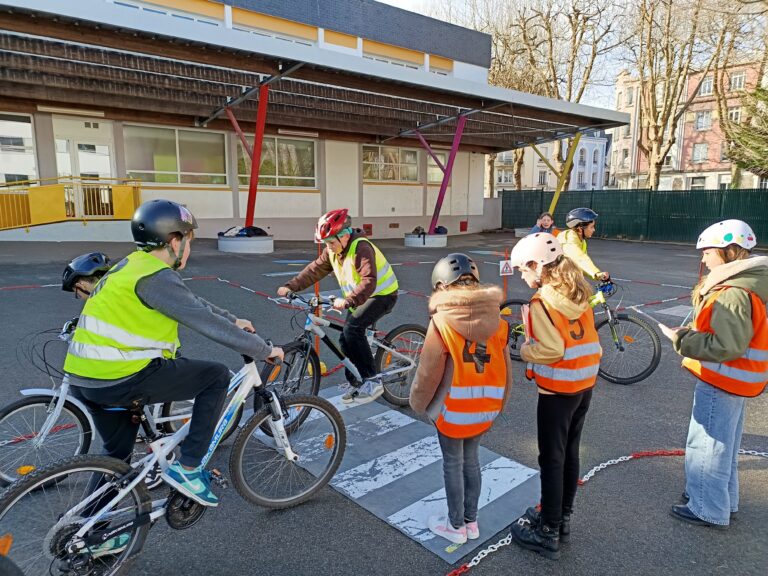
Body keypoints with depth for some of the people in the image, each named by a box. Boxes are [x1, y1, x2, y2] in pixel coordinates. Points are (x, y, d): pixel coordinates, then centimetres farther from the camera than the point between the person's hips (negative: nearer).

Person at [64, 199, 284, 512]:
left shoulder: (135, 265, 14)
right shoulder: (157, 278, -16)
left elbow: (194, 304, 24)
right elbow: (208, 324, -18)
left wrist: (234, 320, 32)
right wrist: (264, 349, -9)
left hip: (84, 377, 10)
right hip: (119, 378, -10)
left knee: (118, 453, 27)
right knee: (217, 375, -1)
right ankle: (186, 468, 3)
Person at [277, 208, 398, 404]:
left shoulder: (361, 248, -27)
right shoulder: (332, 250, -2)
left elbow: (368, 282, -37)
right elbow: (315, 270, -2)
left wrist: (347, 301, -48)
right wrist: (290, 286, -12)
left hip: (382, 295, -8)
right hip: (359, 298, 9)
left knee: (352, 329, -27)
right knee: (346, 339, 3)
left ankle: (372, 381, -20)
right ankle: (354, 383, 20)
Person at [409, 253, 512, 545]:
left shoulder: (442, 322, -19)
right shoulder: (496, 320, -3)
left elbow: (428, 372, -14)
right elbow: (505, 369, 5)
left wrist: (419, 403, 3)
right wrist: (499, 403, 19)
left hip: (453, 408, -5)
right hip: (486, 407, 5)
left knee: (453, 464, 13)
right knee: (472, 459, 22)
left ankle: (456, 526, 30)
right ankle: (471, 521, 37)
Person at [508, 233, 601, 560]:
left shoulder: (541, 301, -19)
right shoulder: (579, 295, 4)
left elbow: (551, 350, -24)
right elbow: (586, 340, 8)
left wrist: (525, 350, -8)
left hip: (558, 389, -8)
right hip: (585, 383, 8)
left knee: (552, 459, 5)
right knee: (569, 453, 19)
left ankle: (548, 534, 18)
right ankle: (562, 518, 34)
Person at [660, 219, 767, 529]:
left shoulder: (734, 294, -25)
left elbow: (726, 346, -29)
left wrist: (681, 339, -20)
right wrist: (689, 334, 5)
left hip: (721, 383, -10)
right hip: (733, 381, 10)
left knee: (706, 445, 3)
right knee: (723, 444, 23)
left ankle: (708, 510, 17)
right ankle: (723, 499, 39)